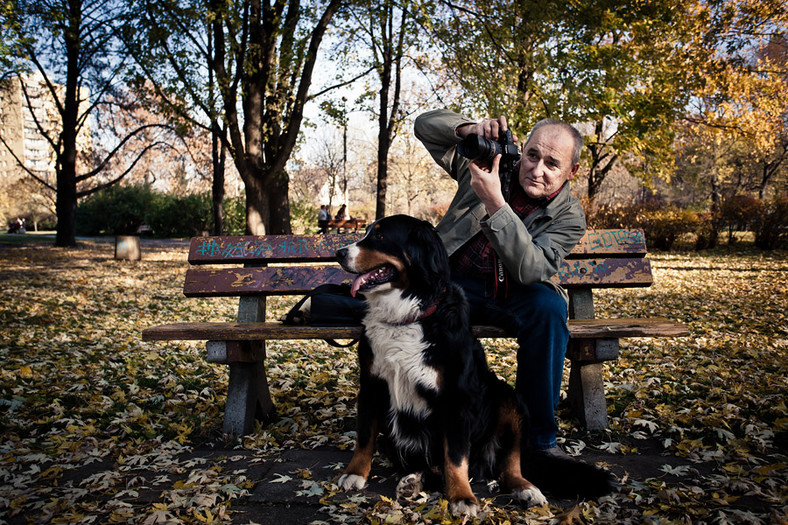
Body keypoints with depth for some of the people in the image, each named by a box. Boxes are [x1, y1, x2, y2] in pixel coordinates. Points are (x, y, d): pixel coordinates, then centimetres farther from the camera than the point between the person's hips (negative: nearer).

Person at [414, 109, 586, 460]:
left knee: (549, 306, -34)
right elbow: (425, 125, 2)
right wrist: (469, 128, -20)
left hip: (511, 294, 0)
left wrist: (494, 203, -34)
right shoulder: (488, 161, 0)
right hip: (455, 283, 1)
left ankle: (538, 437, -18)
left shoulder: (569, 215, -5)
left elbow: (531, 270, -23)